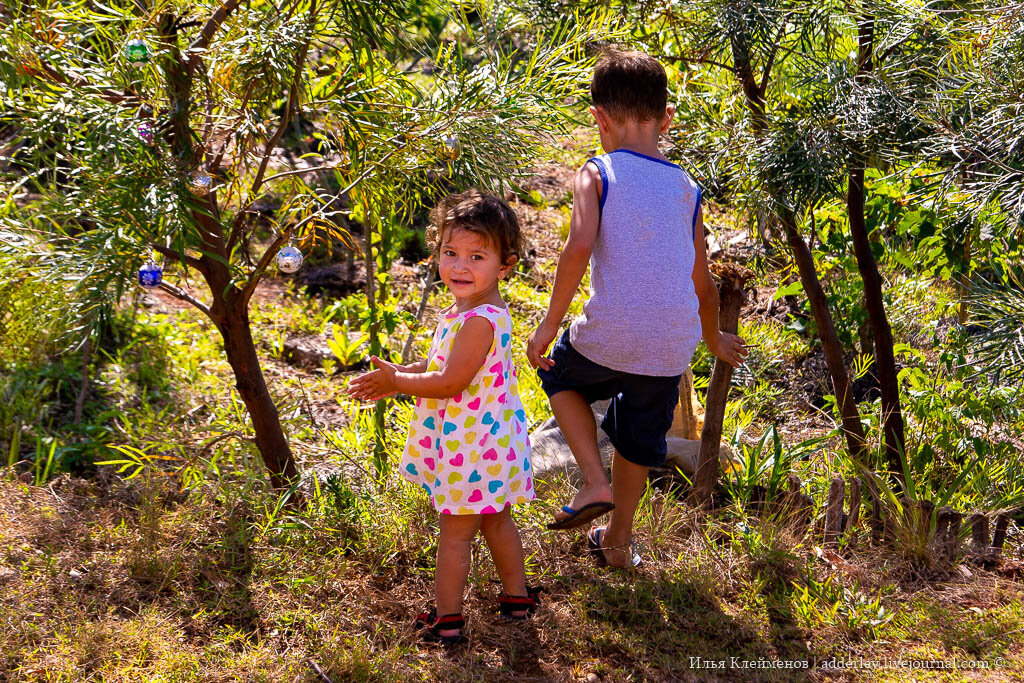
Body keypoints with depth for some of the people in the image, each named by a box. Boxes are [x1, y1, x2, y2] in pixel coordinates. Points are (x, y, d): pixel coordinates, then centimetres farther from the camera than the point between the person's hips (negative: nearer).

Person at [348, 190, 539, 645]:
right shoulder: (467, 311, 6)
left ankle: (446, 619, 15)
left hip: (471, 449, -10)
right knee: (496, 522, 23)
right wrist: (398, 376, 5)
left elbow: (450, 382, -27)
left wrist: (398, 382, -16)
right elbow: (442, 365, 16)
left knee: (454, 534, 4)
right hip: (488, 439, 10)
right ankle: (517, 596, 37)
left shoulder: (478, 321, -27)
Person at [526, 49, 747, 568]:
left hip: (609, 338, -4)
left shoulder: (598, 174, -4)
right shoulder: (685, 187, 9)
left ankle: (595, 482, 15)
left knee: (559, 375, 28)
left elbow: (579, 247, -20)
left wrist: (550, 323, -11)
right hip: (671, 349, 4)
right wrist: (714, 339, 32)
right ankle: (618, 540, 40)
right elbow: (702, 282, 15)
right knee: (639, 440, 25)